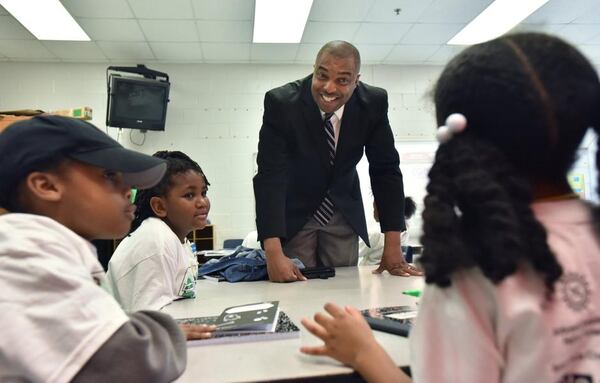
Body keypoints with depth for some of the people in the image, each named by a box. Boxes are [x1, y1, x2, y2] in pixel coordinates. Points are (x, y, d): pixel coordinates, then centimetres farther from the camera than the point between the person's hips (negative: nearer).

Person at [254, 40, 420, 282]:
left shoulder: (373, 102, -17)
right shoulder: (281, 102, -24)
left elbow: (385, 170, -11)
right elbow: (269, 176, -28)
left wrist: (393, 246, -16)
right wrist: (274, 254, -38)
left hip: (344, 213, 3)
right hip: (293, 212, -2)